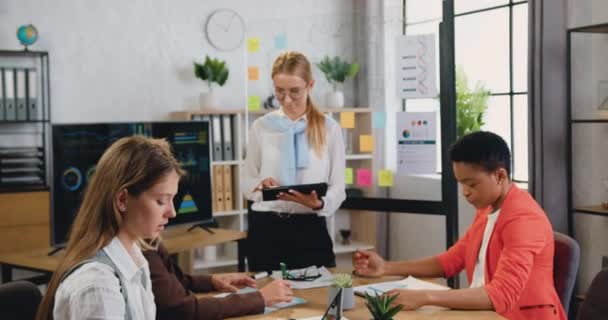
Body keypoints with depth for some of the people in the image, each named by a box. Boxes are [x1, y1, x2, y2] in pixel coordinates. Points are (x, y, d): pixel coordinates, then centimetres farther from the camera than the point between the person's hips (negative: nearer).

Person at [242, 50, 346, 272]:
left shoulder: (329, 128, 1)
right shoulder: (261, 127, 4)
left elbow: (338, 187, -1)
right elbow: (246, 181, 9)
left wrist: (318, 203, -22)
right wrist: (259, 185, -14)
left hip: (310, 229, -1)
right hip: (266, 229, 1)